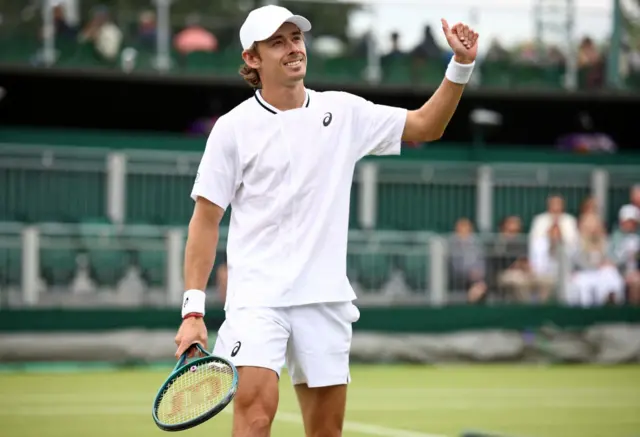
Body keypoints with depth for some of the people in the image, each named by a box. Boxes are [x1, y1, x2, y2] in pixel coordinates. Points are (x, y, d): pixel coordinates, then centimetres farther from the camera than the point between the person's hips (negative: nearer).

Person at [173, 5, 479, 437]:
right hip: (258, 292, -4)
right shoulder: (233, 128, -2)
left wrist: (462, 65, -1)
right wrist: (193, 309, -8)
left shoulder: (344, 112, 7)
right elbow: (206, 220, -2)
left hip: (325, 297, 4)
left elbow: (426, 126, 13)